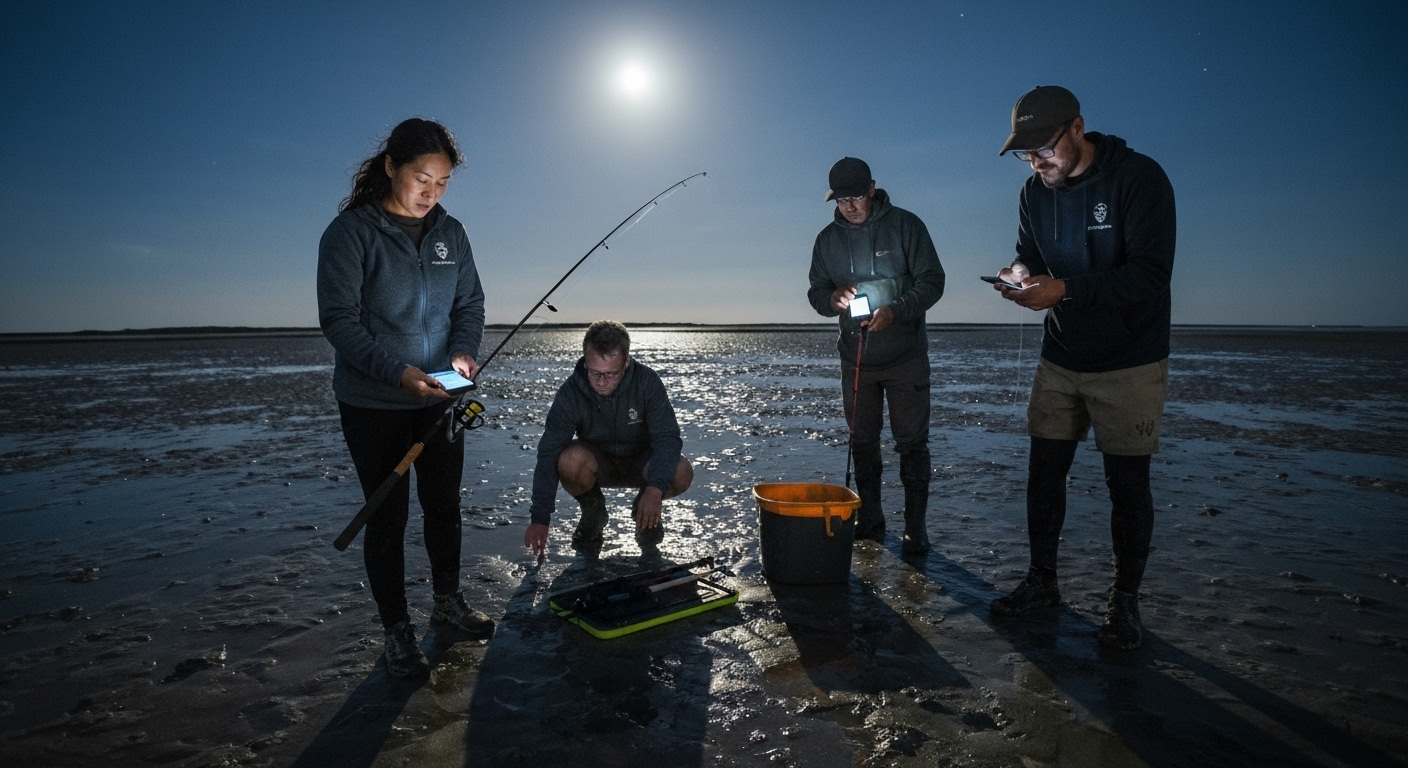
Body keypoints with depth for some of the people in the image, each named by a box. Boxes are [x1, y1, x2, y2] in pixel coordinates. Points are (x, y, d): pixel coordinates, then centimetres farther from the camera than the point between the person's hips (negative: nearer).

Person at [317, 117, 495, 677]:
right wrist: (398, 372, -27)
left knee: (444, 504, 15)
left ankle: (448, 600, 35)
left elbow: (470, 304, 7)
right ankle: (397, 630, 20)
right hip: (372, 405, -4)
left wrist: (463, 351, -13)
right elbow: (338, 319, -16)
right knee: (388, 516, 4)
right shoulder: (351, 231, -11)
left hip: (439, 400, 5)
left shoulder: (450, 233, 4)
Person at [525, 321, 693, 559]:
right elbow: (548, 454, -24)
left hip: (640, 462, 0)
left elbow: (667, 437, -27)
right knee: (570, 460, -34)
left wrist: (655, 488, -45)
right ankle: (593, 514, -1)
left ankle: (646, 517, 3)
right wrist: (539, 518, -31)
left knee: (681, 473, -31)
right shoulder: (570, 392, -21)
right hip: (597, 463, 0)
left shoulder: (647, 382, -22)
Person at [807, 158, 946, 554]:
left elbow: (932, 281, -8)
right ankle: (869, 521, 24)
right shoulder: (828, 239, 6)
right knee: (862, 442, 11)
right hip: (855, 360, 4)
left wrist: (896, 311, -24)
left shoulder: (905, 225, -6)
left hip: (906, 357, -3)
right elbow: (815, 292, 8)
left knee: (912, 443, 0)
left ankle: (915, 526, 10)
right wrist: (832, 299, -16)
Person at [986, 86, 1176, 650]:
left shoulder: (1140, 178, -16)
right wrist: (1020, 274, -12)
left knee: (1127, 481, 2)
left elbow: (1150, 275, -24)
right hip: (1060, 358, 6)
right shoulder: (1036, 190, 2)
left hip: (1129, 363, -5)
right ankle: (1041, 582, 23)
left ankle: (1125, 601, 18)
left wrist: (1065, 288, -33)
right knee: (1043, 471, 8)